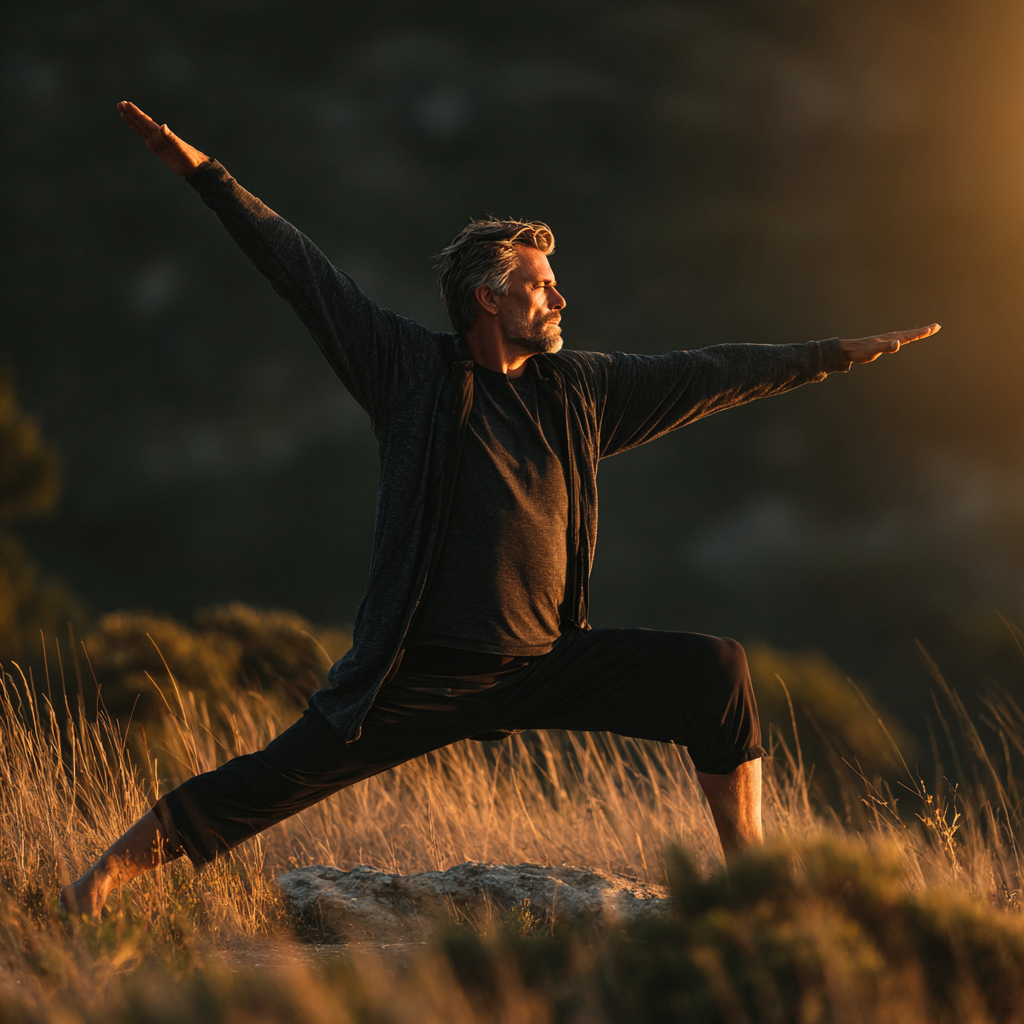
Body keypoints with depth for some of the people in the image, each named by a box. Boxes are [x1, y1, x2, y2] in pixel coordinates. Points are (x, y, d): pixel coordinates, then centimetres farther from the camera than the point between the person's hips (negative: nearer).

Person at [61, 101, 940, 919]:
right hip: (421, 674, -4)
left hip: (546, 665, 4)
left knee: (715, 669, -9)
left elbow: (709, 374, 16)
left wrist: (838, 354, 19)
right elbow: (304, 271, -2)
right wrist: (204, 174, -3)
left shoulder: (578, 390, 9)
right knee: (276, 781, -11)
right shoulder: (413, 370, -2)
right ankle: (118, 863, 6)